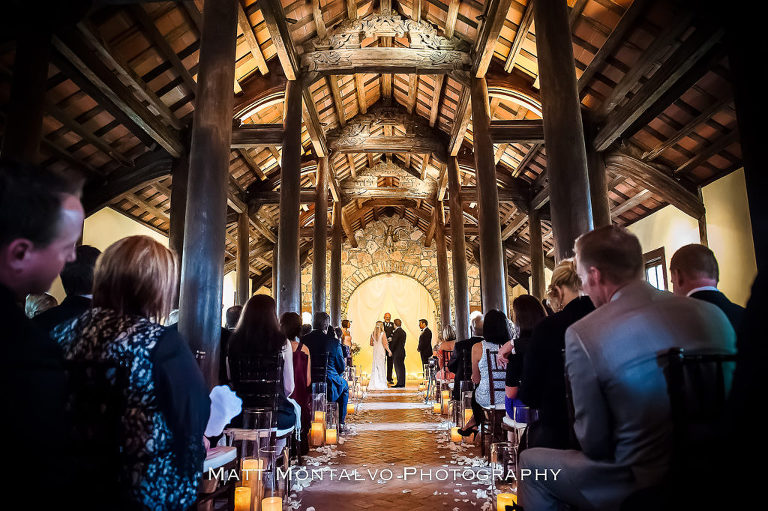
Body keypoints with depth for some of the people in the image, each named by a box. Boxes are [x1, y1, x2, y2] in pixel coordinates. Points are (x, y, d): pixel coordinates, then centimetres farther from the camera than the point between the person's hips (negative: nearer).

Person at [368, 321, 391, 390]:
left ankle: (374, 384, 11)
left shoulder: (372, 333, 2)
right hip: (381, 351, -4)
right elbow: (384, 344, -12)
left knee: (375, 367, 10)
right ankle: (381, 384, 7)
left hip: (375, 350, 5)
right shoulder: (383, 334, -12)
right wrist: (389, 351, -2)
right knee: (381, 367, 3)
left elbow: (371, 343, 8)